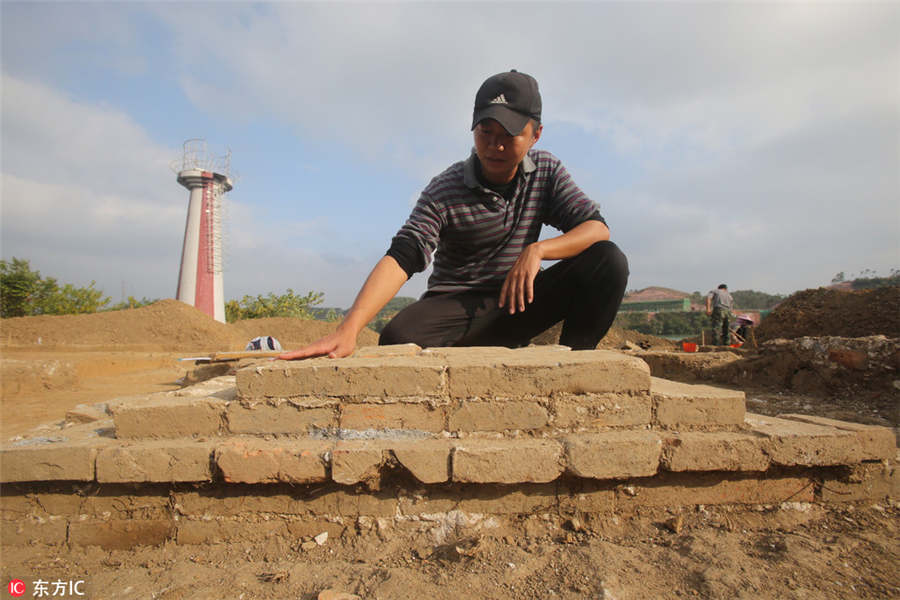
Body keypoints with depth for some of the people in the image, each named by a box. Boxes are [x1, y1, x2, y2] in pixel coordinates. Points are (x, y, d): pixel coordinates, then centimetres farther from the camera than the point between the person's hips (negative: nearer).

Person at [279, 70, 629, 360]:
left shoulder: (547, 172, 2)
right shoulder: (444, 191, -11)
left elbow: (597, 228, -6)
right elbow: (400, 259, -24)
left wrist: (537, 250, -26)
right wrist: (348, 331, -39)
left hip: (516, 302, 3)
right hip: (456, 307, -3)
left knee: (608, 260, -19)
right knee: (399, 340, -35)